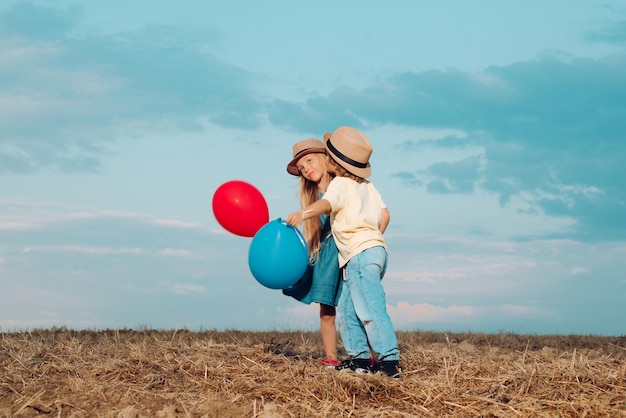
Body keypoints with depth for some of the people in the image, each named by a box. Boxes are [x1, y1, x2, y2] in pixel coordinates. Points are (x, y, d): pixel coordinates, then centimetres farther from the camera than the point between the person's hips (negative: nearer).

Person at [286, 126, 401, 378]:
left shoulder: (340, 184, -6)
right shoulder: (367, 186, 20)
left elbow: (327, 203, -28)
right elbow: (384, 215, 18)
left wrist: (303, 213, -45)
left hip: (360, 254, -10)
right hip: (375, 247, 10)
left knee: (371, 309, -13)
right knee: (347, 309, 15)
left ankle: (390, 361, -16)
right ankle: (358, 357, 14)